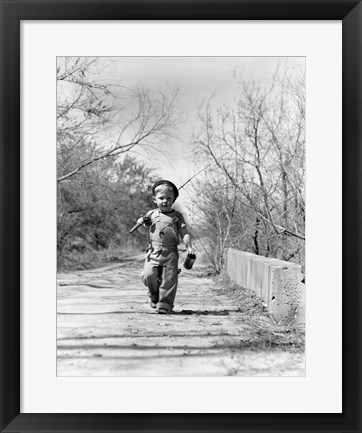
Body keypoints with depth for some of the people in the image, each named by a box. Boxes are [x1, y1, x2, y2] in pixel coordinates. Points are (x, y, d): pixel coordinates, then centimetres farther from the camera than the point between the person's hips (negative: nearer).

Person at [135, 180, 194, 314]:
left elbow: (184, 233, 5)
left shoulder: (177, 216, 5)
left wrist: (189, 247, -8)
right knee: (148, 275, -9)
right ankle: (154, 296, 18)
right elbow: (144, 231, 18)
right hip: (153, 252, 1)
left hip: (170, 253, -1)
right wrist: (140, 224, -3)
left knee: (169, 279, -5)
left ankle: (165, 304, 5)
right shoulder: (151, 215, 9)